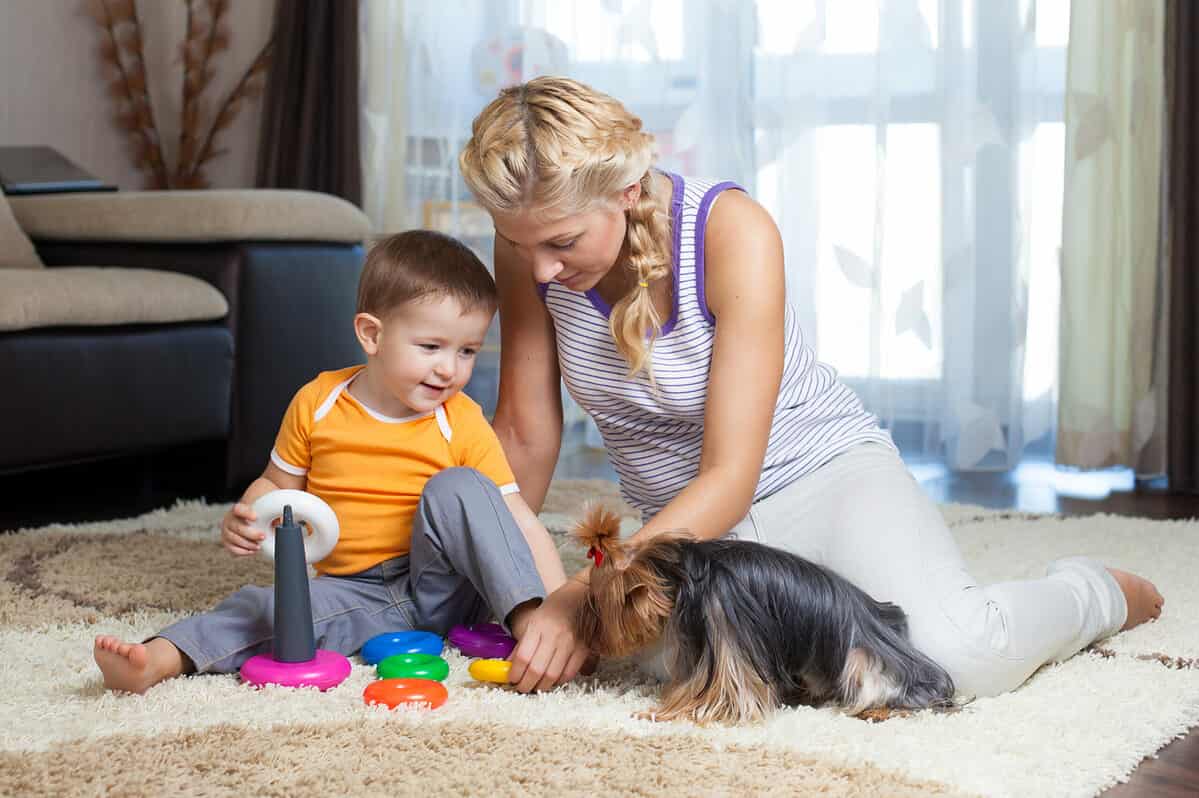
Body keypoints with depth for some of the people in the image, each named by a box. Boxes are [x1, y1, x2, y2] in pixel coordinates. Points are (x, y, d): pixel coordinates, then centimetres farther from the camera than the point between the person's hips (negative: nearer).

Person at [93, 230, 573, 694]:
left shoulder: (462, 424, -4)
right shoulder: (316, 405, 0)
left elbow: (518, 521, -8)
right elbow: (276, 484, 14)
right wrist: (244, 520, -10)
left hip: (445, 588, -1)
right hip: (357, 593, 1)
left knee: (456, 487, -25)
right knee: (262, 606, -26)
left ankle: (527, 619, -33)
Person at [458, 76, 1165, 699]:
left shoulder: (732, 230, -25)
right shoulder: (534, 236, -13)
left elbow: (729, 478, -26)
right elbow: (527, 432, -4)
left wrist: (582, 597, -35)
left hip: (826, 472, -5)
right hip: (686, 523, 5)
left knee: (954, 654, -30)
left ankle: (1095, 592, 7)